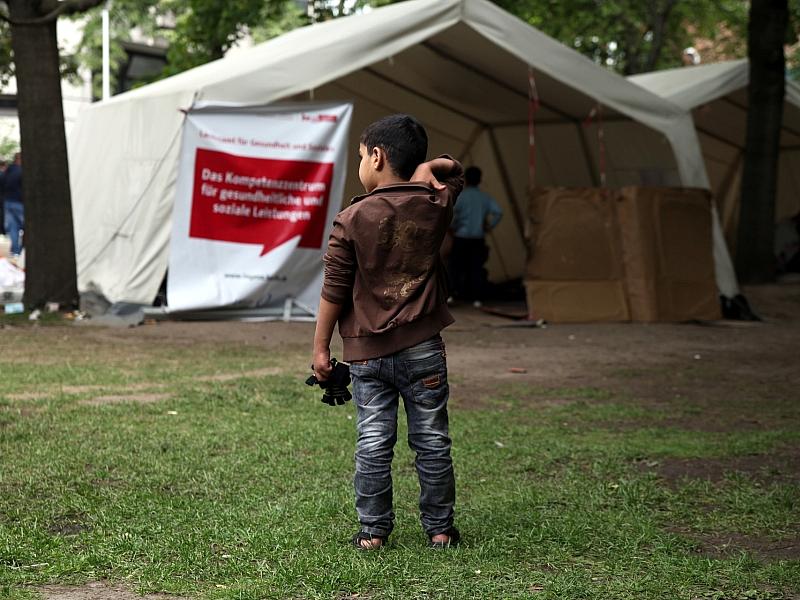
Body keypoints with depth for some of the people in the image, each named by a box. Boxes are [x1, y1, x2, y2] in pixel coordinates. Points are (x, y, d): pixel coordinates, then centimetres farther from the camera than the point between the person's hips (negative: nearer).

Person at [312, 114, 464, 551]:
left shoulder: (352, 219, -8)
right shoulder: (436, 206, 0)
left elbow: (333, 291, -6)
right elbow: (455, 172, 23)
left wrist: (321, 346, 3)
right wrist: (428, 167, 2)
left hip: (367, 350, -2)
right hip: (423, 347, 2)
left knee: (373, 443, 6)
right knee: (432, 441, 10)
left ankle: (372, 531, 11)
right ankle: (439, 529, 18)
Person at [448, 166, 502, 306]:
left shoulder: (460, 196, -6)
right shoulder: (485, 197, 5)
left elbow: (452, 213, -18)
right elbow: (498, 213, -5)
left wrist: (453, 227, -3)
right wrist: (489, 227, 5)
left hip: (461, 237, -3)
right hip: (478, 238, 3)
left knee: (454, 266, 3)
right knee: (476, 268, 6)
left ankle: (450, 292, -6)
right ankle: (476, 298, 5)